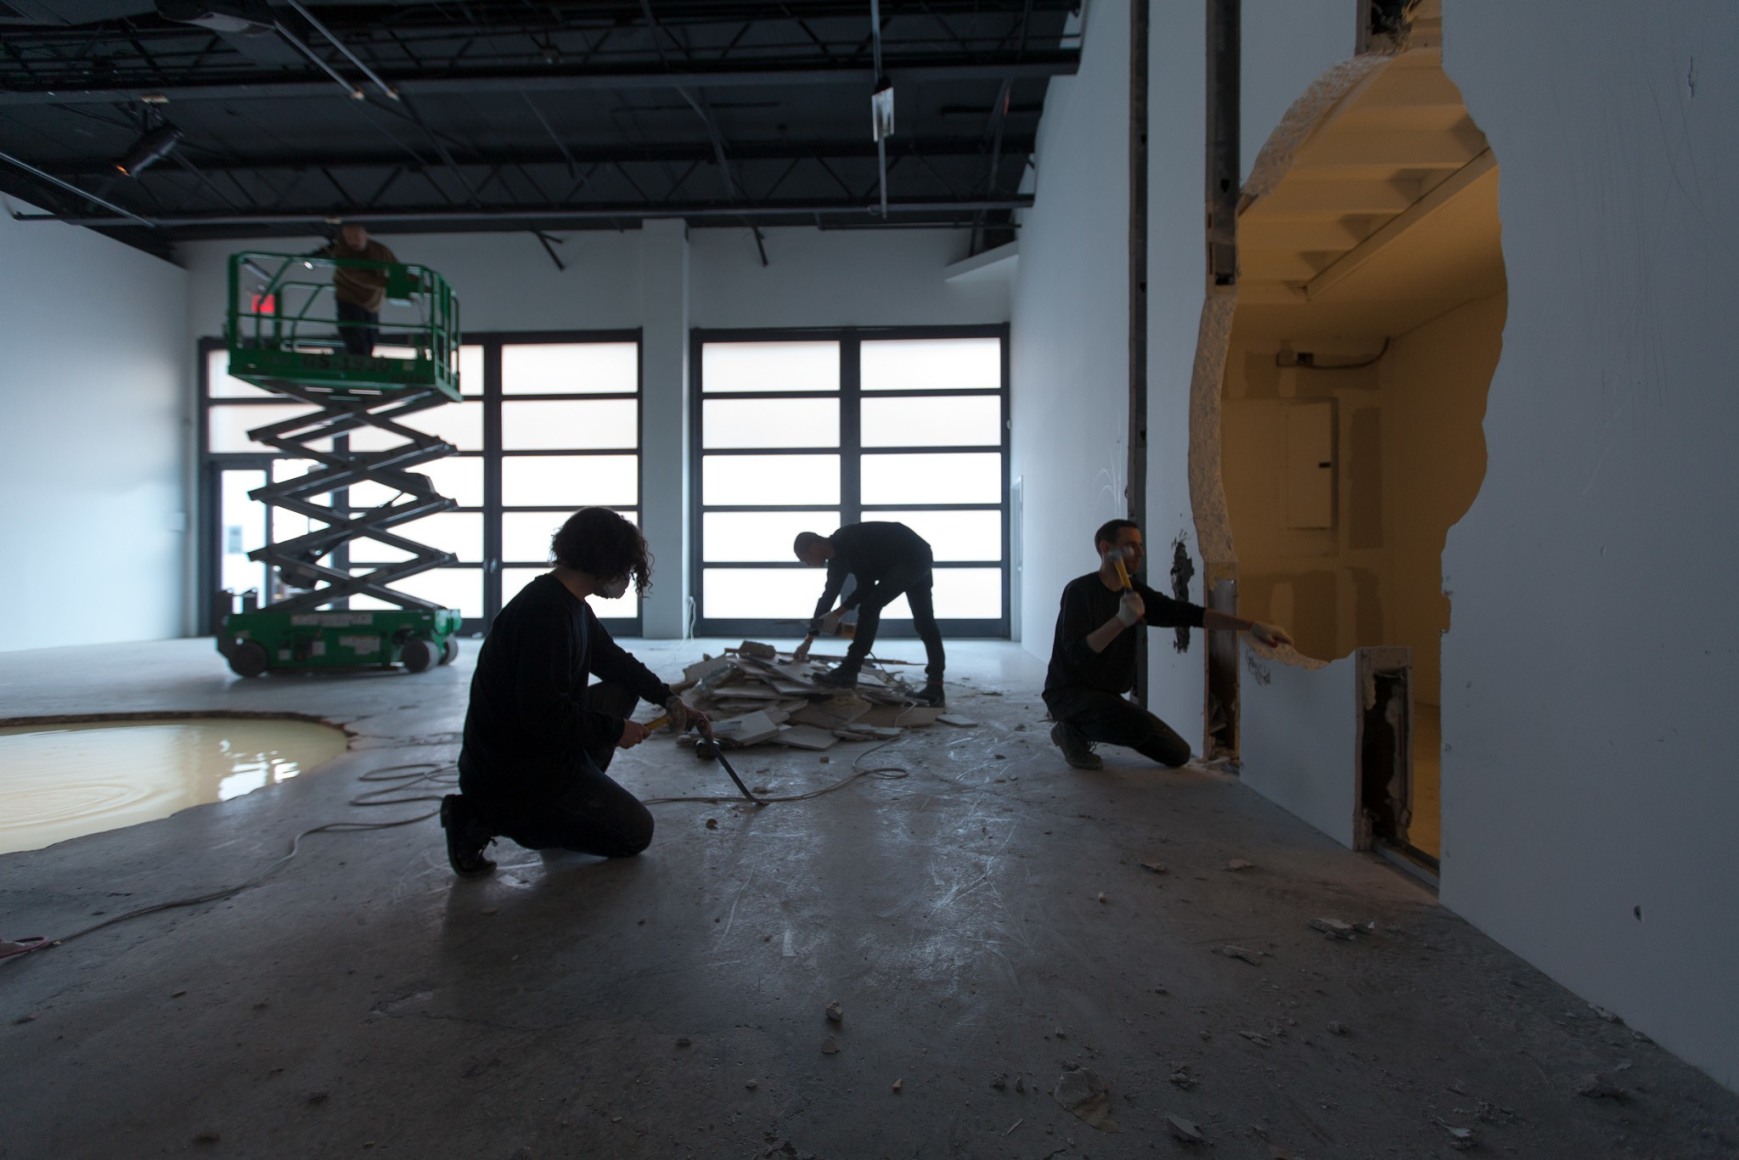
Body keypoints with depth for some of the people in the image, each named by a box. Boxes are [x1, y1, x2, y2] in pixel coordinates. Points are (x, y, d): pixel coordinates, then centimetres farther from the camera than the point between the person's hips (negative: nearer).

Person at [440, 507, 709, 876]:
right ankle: (489, 819, -3)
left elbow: (612, 658, 19)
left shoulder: (569, 603, 6)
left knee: (623, 691, 16)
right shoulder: (546, 611, -26)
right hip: (510, 772, -9)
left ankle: (564, 804, 13)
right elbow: (544, 714, -30)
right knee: (636, 832, 0)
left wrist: (669, 698, 10)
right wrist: (615, 730, -15)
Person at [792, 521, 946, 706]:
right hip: (917, 559, 10)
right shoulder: (837, 556, 9)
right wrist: (809, 639, 20)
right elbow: (828, 595, 16)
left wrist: (837, 613, -16)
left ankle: (848, 672, -11)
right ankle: (935, 684, 6)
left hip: (913, 557, -10)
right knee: (924, 620, 6)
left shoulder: (848, 543, -22)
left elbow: (866, 586, -23)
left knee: (869, 607, -14)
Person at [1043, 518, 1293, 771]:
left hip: (1107, 696, 8)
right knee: (1141, 726, -34)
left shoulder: (1135, 591, 5)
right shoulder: (1080, 590, -16)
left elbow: (1187, 613, -1)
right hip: (1070, 693, -8)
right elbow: (1077, 652, -27)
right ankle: (1071, 731, -5)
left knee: (1178, 753, 8)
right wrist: (1121, 620, -37)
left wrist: (1251, 626, -10)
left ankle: (1085, 729, 16)